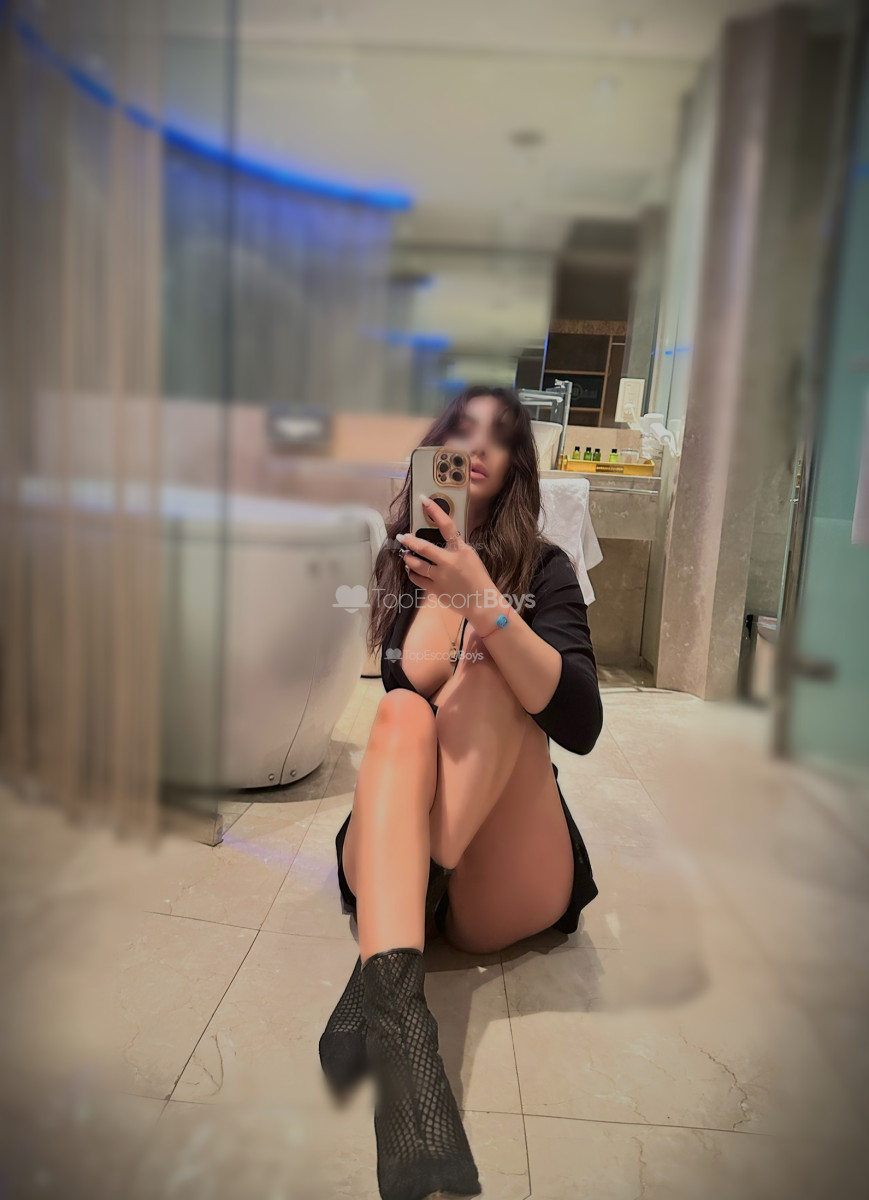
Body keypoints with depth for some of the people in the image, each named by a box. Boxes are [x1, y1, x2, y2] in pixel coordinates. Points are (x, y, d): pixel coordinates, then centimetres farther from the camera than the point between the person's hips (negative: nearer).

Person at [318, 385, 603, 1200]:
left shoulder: (543, 569, 6)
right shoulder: (383, 565, 11)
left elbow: (580, 725, -11)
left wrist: (482, 600, -25)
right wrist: (445, 593, -6)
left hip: (503, 880, -1)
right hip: (389, 857, 1)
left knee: (490, 669, -22)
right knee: (403, 713, -26)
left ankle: (377, 981, -32)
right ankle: (397, 1005, -47)